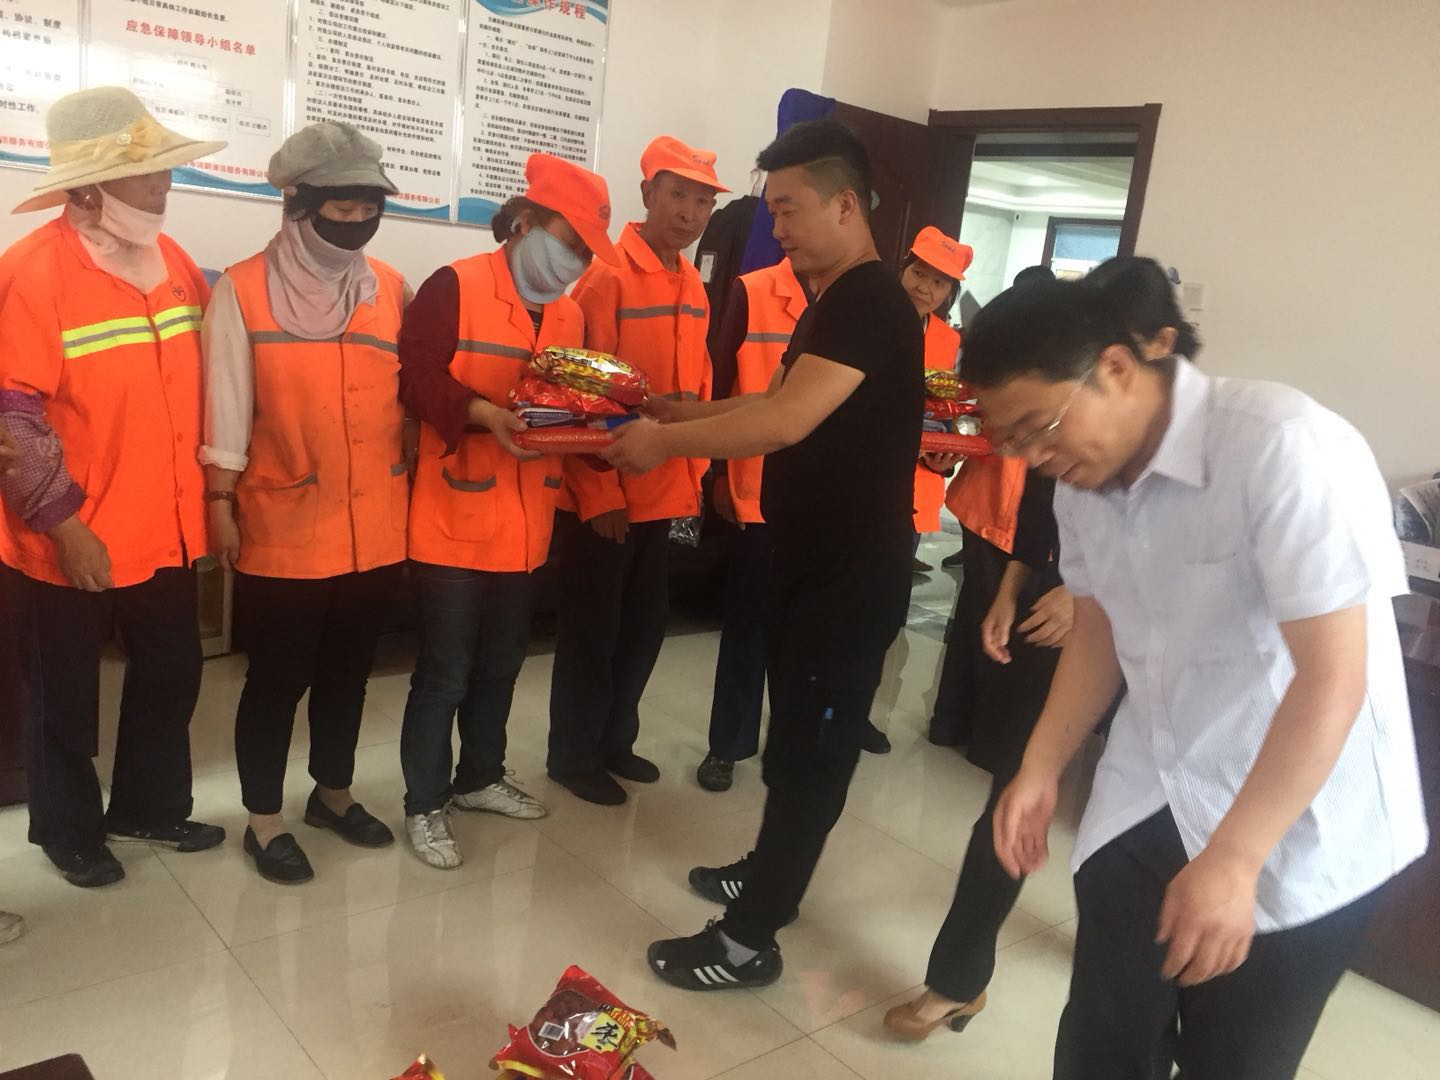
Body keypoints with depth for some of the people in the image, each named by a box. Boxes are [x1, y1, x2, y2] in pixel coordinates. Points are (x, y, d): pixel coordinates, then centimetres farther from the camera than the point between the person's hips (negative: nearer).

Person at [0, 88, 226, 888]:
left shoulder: (172, 261, 4)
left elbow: (204, 377, 12)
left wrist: (205, 496, 11)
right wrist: (65, 526, -18)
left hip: (165, 532, 6)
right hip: (69, 545, -6)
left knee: (172, 675, 18)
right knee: (66, 699, 14)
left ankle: (150, 807, 40)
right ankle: (70, 831, 36)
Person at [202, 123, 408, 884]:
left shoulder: (391, 290, 5)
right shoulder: (245, 288, -5)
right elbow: (227, 404, -5)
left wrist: (411, 492, 10)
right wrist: (220, 502, -6)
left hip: (375, 524, 4)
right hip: (283, 526, -4)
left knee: (348, 668, 16)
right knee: (278, 676, 6)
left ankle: (333, 793, 35)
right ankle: (264, 821, 24)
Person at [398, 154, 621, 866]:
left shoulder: (570, 314, 12)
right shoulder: (454, 287, -10)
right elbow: (413, 378, -17)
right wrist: (483, 413, -29)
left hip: (526, 523, 7)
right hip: (455, 519, -7)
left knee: (500, 663, 18)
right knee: (444, 671, 3)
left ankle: (480, 778, 37)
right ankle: (425, 805, 19)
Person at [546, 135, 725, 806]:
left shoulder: (694, 287, 10)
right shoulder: (608, 277, -12)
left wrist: (693, 476, 11)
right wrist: (600, 493, -16)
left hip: (663, 488, 7)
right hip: (604, 492, -7)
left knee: (646, 621, 16)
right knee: (592, 626, 6)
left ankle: (615, 740, 34)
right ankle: (573, 755, 23)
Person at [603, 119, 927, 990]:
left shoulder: (871, 304, -20)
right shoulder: (836, 302, 15)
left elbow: (786, 421, -30)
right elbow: (776, 402, 16)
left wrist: (666, 443, -20)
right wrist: (671, 415, 4)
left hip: (854, 574, -10)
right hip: (816, 559, 10)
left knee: (811, 749, -1)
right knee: (796, 735, 21)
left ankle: (750, 939, 11)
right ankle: (771, 870, 39)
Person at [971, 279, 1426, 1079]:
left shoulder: (1283, 447, -23)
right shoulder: (1083, 480, -2)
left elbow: (1332, 680, -24)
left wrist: (1229, 862, -25)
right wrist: (1040, 770, 4)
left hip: (1298, 836, -5)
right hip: (1146, 806, 5)